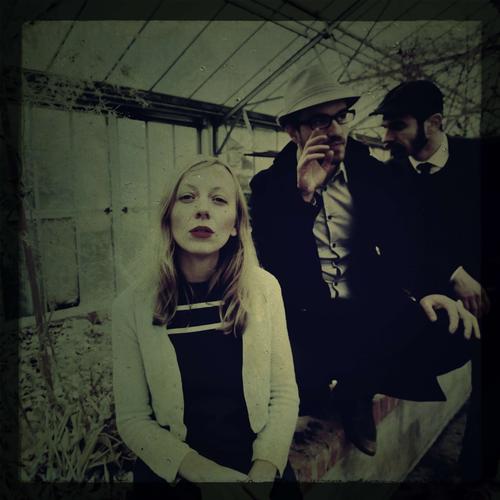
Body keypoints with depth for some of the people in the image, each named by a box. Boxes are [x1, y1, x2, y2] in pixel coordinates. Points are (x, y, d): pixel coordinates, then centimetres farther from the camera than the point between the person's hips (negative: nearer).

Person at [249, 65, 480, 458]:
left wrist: (422, 292, -14)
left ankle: (355, 385, 4)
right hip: (309, 318, -3)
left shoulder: (372, 174, 9)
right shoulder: (269, 185, 2)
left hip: (371, 308, 4)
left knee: (453, 331, -23)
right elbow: (273, 266, -9)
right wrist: (303, 195, -18)